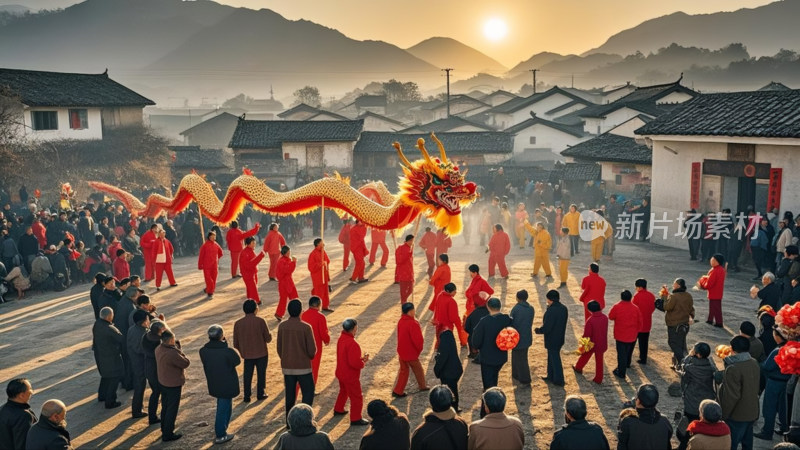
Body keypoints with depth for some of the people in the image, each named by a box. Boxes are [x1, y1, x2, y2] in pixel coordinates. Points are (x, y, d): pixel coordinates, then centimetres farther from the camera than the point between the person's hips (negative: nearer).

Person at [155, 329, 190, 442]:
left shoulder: (158, 349, -6)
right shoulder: (172, 353, -33)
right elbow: (186, 363, -22)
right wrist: (178, 351, -14)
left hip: (163, 383, 9)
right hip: (173, 385, -9)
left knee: (165, 407, 24)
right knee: (172, 409, 6)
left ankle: (164, 429, 39)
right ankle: (168, 434, 16)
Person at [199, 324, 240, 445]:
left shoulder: (203, 351, -12)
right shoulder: (228, 351, -26)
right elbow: (238, 361, -8)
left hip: (213, 384, 6)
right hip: (227, 384, -6)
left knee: (222, 407, 26)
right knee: (224, 409, 8)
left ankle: (221, 431, 40)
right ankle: (220, 436, 18)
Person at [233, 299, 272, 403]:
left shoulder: (238, 323, -6)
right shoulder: (260, 321, -14)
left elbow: (236, 344, 0)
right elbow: (268, 339, -9)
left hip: (247, 355, 2)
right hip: (262, 353, -2)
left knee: (247, 376, 14)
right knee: (261, 374, 15)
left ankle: (247, 396, 16)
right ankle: (260, 394, 22)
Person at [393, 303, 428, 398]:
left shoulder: (401, 321, 1)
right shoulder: (413, 324, -25)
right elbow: (417, 339, -26)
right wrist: (420, 348, -6)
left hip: (401, 351, 7)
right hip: (411, 353, -7)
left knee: (403, 370, 16)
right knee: (418, 370, 15)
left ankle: (397, 391, 14)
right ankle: (423, 386, 33)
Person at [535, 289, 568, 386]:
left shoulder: (551, 311, -28)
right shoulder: (564, 308, -3)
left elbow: (546, 328, -27)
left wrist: (537, 330, -6)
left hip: (552, 340, -8)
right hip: (560, 338, 8)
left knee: (555, 359, 7)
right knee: (551, 357, 23)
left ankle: (559, 380, 18)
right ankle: (551, 376, 36)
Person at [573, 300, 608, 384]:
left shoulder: (590, 320, -27)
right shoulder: (605, 318, -11)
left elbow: (587, 335, -19)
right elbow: (605, 330, 4)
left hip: (592, 343, -3)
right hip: (602, 344, 3)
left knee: (585, 356, 24)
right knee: (599, 361, 14)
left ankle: (578, 368, 46)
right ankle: (599, 379, 21)